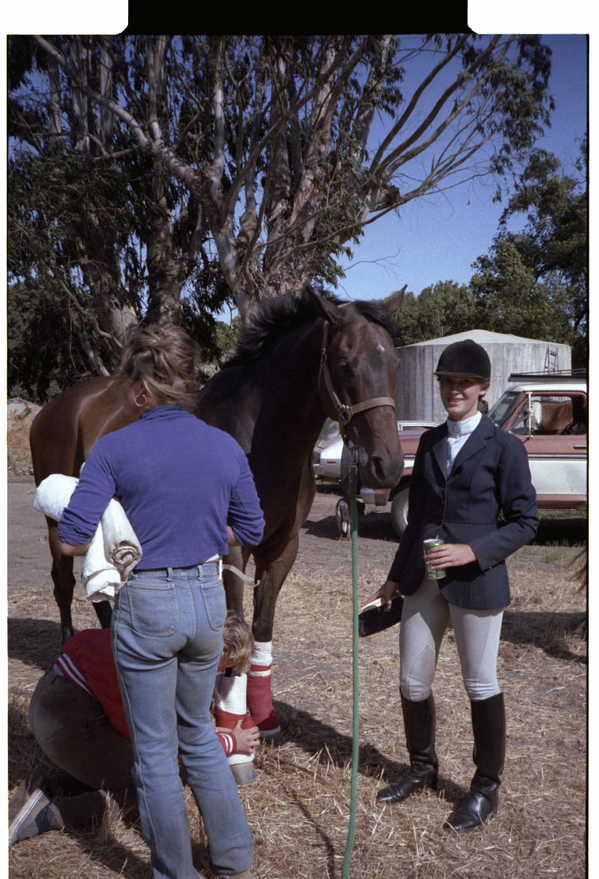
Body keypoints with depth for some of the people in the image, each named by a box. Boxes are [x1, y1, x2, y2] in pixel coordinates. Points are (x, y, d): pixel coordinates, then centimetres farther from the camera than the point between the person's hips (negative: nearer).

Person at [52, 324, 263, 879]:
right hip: (207, 600, 5)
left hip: (147, 607, -4)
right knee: (198, 733, 24)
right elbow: (249, 532, 7)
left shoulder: (114, 450, -12)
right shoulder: (226, 447, -1)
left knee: (155, 749, 13)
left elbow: (71, 540, -16)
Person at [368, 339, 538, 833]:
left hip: (475, 581, -5)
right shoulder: (429, 442, 10)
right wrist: (396, 577, 16)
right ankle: (423, 769, 36)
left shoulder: (503, 447, -6)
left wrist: (473, 552, -19)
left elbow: (525, 521, -6)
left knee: (481, 685, 8)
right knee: (413, 681, 12)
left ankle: (486, 789, 27)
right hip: (424, 580, 5)